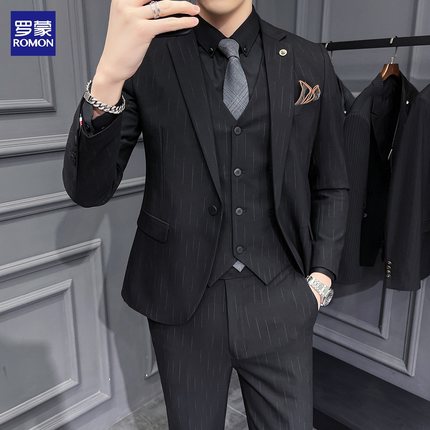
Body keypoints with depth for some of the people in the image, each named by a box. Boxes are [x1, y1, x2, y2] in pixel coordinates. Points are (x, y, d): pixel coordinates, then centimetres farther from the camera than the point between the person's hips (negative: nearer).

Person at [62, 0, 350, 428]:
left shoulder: (310, 62, 1)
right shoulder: (148, 57, -5)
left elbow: (331, 186, 8)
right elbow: (87, 189, -13)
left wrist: (321, 277, -2)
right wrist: (109, 76, -28)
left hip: (279, 298, 1)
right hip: (183, 297, 0)